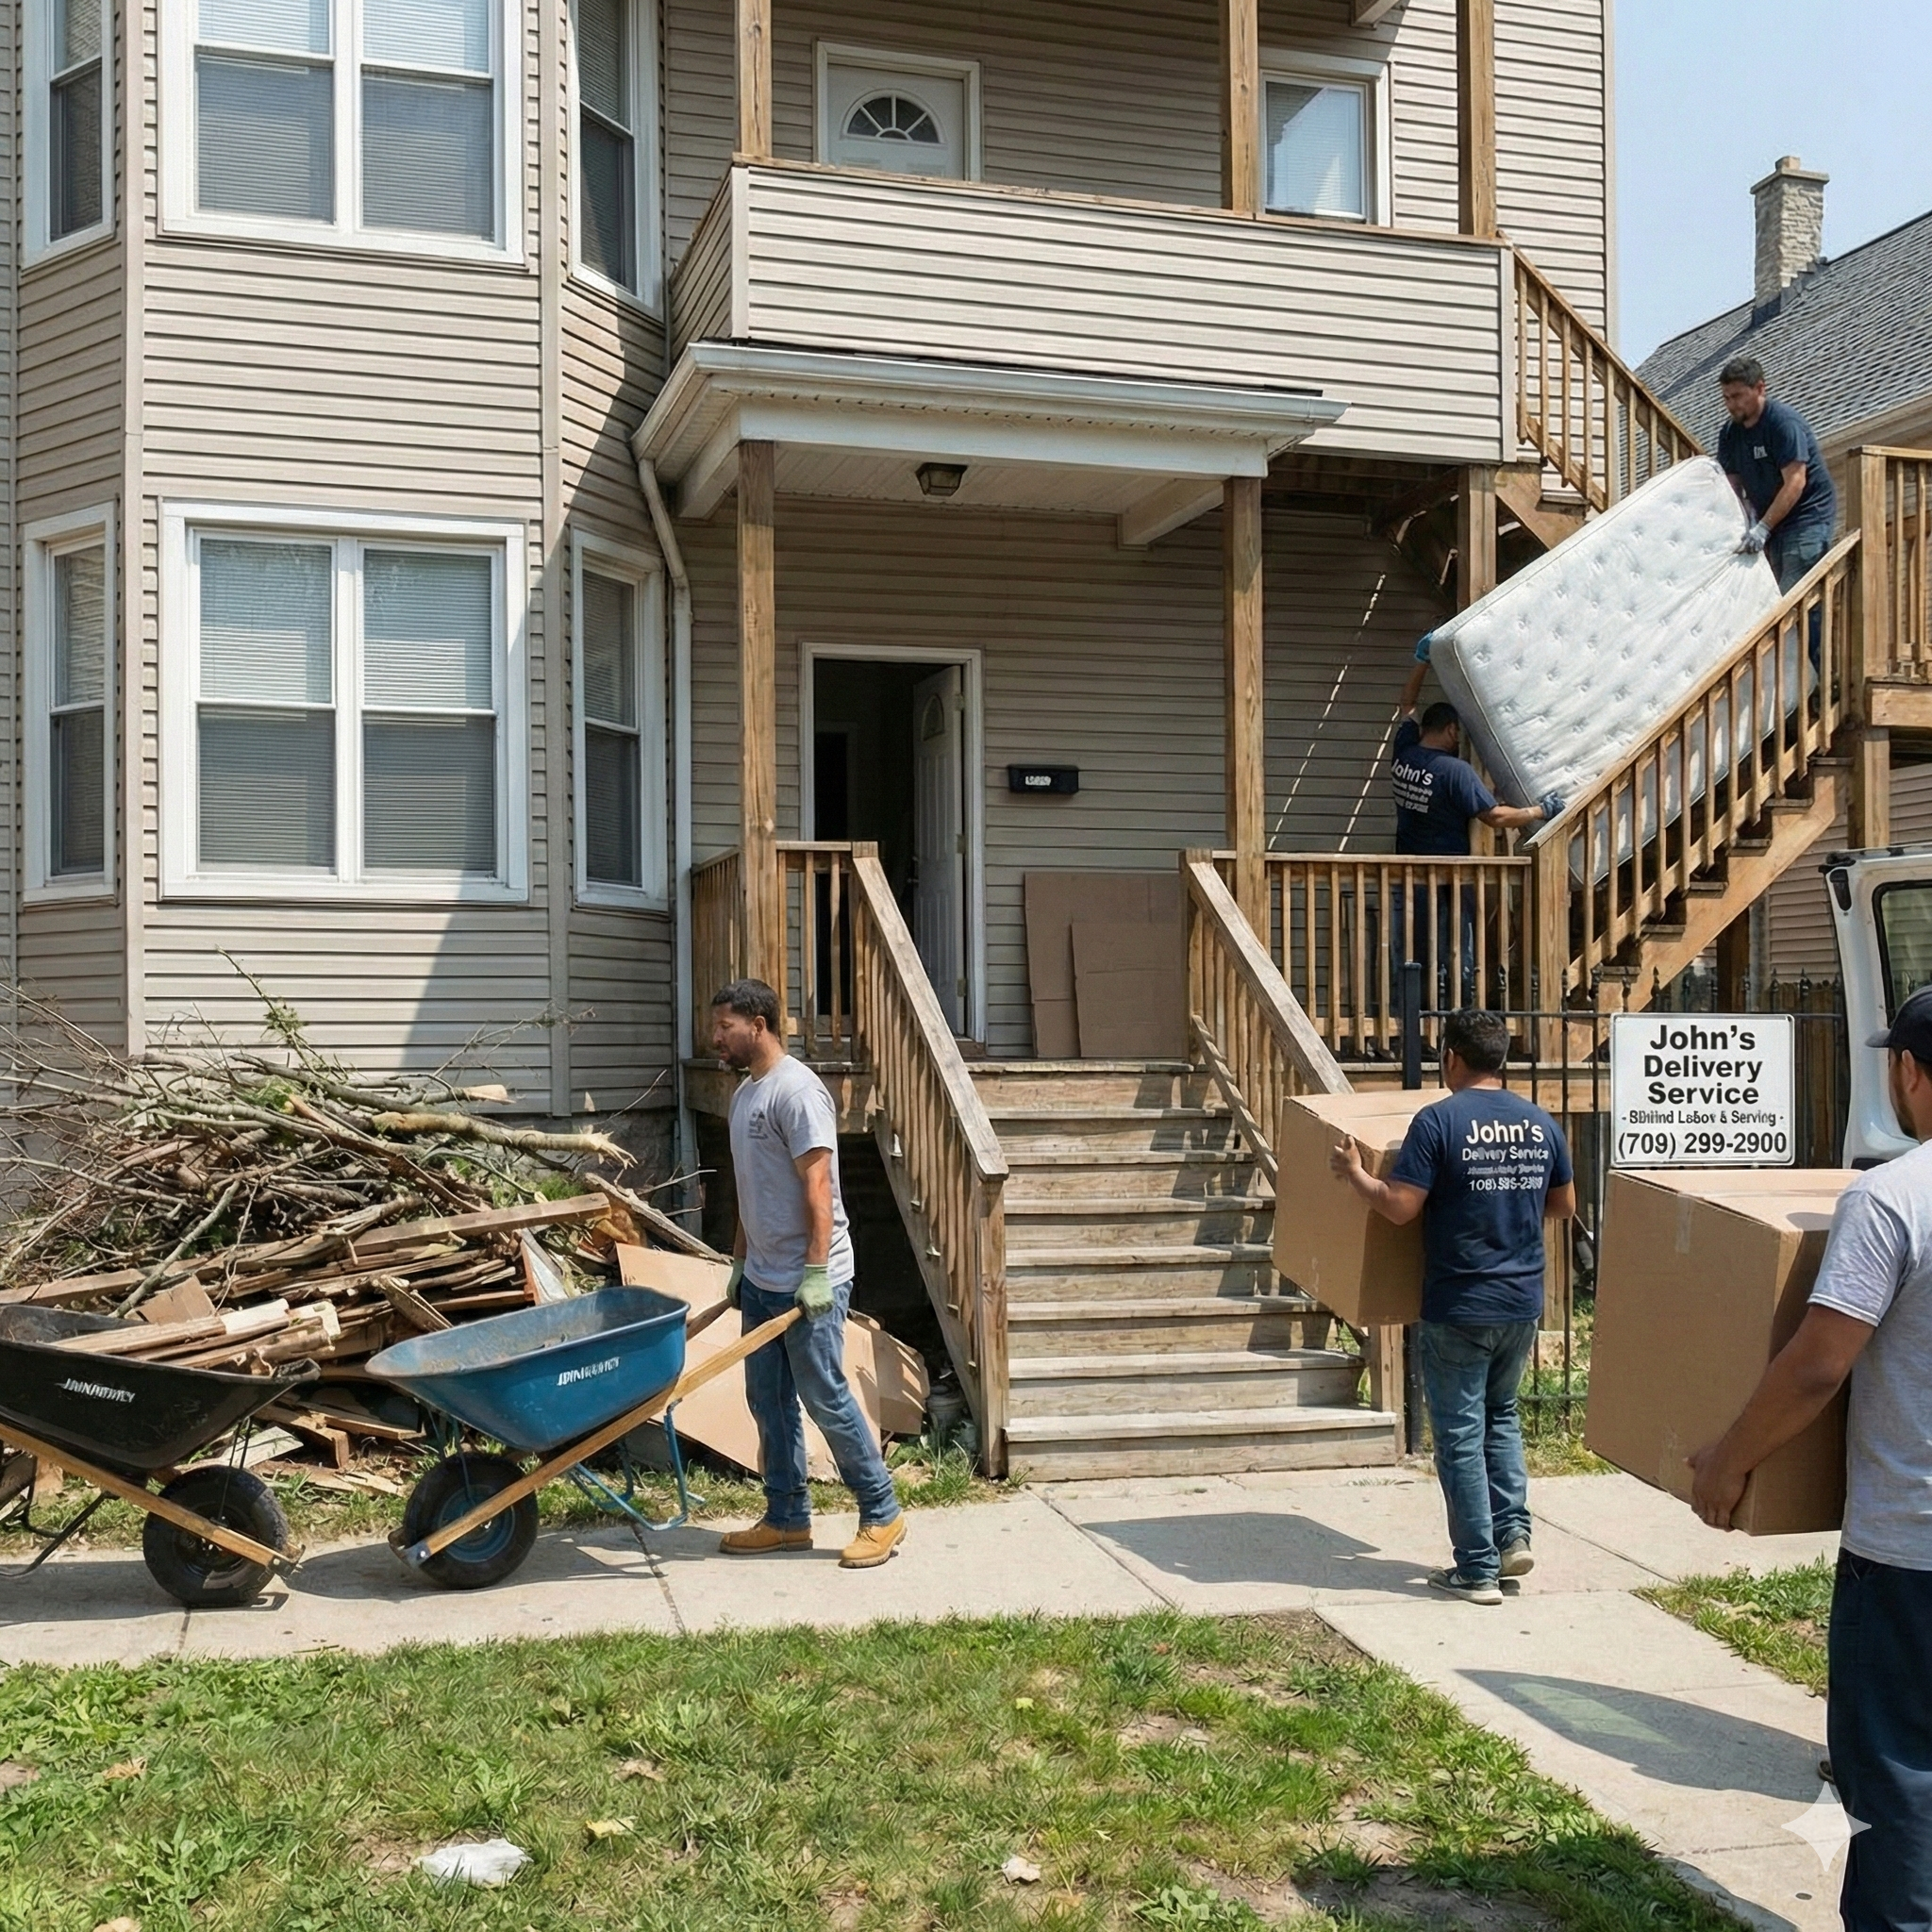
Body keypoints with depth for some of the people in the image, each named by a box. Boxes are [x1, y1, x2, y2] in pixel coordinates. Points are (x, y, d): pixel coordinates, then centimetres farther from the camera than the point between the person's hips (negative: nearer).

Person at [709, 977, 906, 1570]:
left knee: (825, 1398, -4)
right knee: (769, 1401, 12)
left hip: (809, 1282, -9)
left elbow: (818, 1183, -21)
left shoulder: (797, 1089, -15)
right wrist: (740, 1263, 21)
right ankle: (787, 1519, 22)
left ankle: (882, 1514, 8)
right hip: (762, 1280, 9)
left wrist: (817, 1272, -25)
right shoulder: (745, 1093, 14)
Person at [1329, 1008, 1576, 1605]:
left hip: (1457, 1308, -6)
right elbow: (1564, 1206, 15)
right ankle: (1513, 1535, 14)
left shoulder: (1439, 1121, -14)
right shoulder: (1541, 1123, 5)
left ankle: (1478, 1570, 8)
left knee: (1461, 1433, 4)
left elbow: (1399, 1207, -18)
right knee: (1501, 1415, 24)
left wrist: (1353, 1172, -1)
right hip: (1523, 1303, 6)